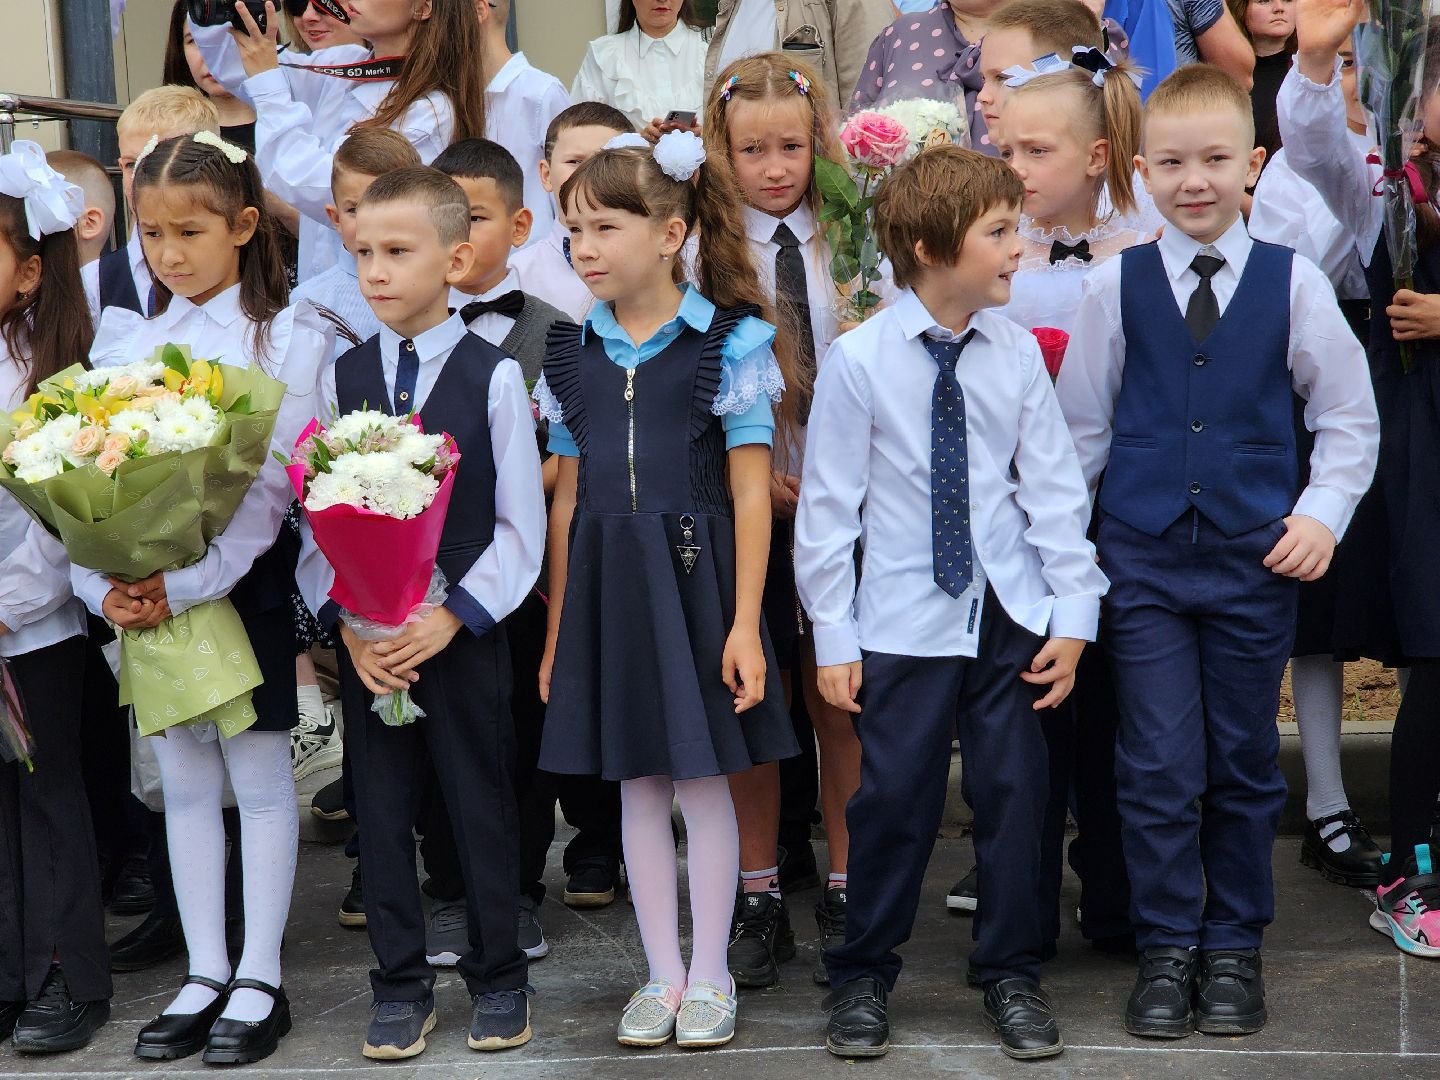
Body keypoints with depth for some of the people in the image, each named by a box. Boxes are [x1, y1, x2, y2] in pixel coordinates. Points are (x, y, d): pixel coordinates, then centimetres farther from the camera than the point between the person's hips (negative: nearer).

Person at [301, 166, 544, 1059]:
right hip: (364, 636, 3)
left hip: (466, 630, -3)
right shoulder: (342, 377, 5)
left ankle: (497, 978, 22)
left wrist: (453, 616, -15)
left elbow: (521, 524, -6)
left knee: (482, 806, 6)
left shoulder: (494, 376, -4)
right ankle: (401, 986, 21)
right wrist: (347, 621, -10)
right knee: (382, 810, 8)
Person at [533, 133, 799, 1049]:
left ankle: (711, 974, 18)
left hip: (694, 576, -4)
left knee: (703, 782, 4)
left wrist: (745, 623, -11)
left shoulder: (728, 341, -5)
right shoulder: (573, 353, 7)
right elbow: (569, 500, 10)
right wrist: (559, 625, 9)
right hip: (605, 586, 4)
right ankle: (663, 973, 21)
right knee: (637, 785, 10)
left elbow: (751, 492, -7)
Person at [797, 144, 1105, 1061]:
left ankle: (1012, 976, 25)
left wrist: (1073, 615, 1)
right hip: (904, 620, -3)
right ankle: (864, 977, 22)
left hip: (1010, 613, 3)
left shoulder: (1017, 353, 0)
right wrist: (833, 637, -5)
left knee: (1015, 794, 7)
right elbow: (829, 506, -5)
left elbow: (1055, 489, 4)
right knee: (896, 800, 2)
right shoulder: (859, 360, -9)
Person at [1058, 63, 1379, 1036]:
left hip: (1255, 557, 0)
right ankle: (1167, 949, 14)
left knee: (1245, 764, 9)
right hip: (1143, 557, 0)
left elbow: (1349, 417, 6)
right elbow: (1081, 424, 9)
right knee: (1159, 768, 0)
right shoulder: (1116, 286, 1)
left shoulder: (1294, 283, -1)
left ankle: (1234, 947, 23)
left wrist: (1323, 514, -5)